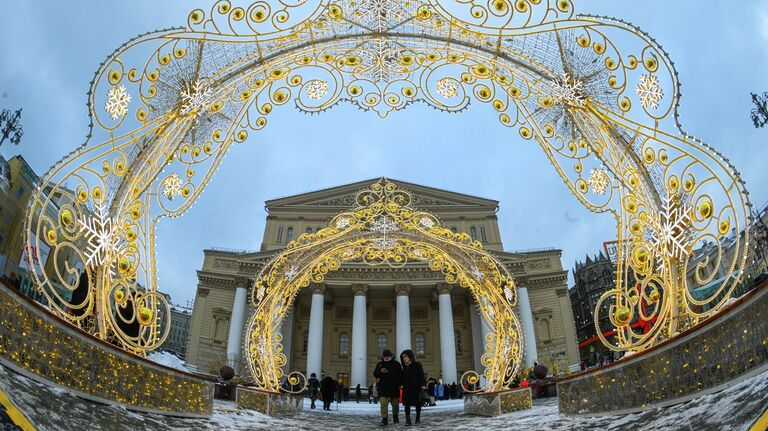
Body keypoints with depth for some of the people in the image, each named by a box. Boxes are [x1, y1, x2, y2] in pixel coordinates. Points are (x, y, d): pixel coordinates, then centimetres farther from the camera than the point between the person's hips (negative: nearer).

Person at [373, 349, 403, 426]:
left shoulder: (396, 364, 3)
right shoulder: (380, 364, 7)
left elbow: (401, 375, 5)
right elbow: (375, 374, 4)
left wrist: (399, 383, -8)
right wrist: (381, 371, -16)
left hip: (394, 388, 0)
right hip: (383, 388, 0)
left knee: (395, 404, 12)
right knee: (383, 404, -12)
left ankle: (395, 417, 34)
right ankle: (384, 419, -8)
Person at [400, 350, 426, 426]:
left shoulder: (417, 365, -4)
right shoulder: (404, 367, 12)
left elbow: (422, 375, -9)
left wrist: (423, 384, -19)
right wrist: (402, 385, 12)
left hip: (416, 387, -3)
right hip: (406, 388, 3)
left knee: (418, 403, 8)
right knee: (407, 403, -9)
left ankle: (418, 418, 26)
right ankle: (408, 420, -12)